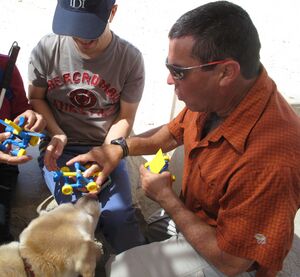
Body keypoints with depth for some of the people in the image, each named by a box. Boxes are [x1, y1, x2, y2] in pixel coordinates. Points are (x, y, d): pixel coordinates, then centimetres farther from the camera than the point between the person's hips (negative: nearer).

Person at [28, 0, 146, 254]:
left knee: (119, 212, -21)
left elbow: (125, 118, 0)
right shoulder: (46, 49, -5)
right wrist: (57, 134, -9)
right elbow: (36, 98, 8)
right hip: (60, 147, 1)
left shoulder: (131, 59, -7)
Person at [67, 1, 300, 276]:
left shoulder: (271, 160, -40)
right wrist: (119, 148, -9)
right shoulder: (213, 97, -15)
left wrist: (165, 197, -19)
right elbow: (173, 133, 6)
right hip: (190, 217, 7)